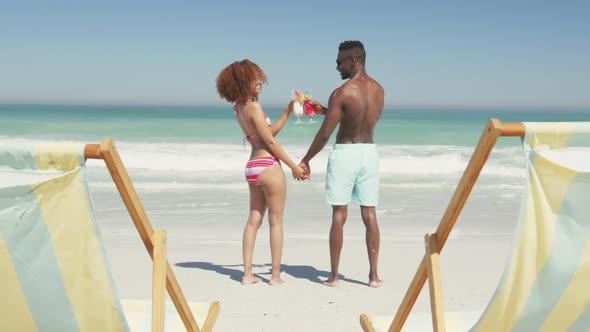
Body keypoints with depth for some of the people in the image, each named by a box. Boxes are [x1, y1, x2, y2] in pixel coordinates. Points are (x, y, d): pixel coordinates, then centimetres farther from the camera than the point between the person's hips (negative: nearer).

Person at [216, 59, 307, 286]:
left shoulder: (239, 108, 12)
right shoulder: (253, 107, -14)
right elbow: (270, 141, -14)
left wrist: (289, 110, 16)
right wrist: (294, 166, -8)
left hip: (252, 167, 9)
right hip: (268, 166, -8)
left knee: (253, 220, 11)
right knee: (276, 222, 2)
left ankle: (248, 274, 14)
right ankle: (275, 275, 9)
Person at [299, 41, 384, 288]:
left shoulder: (341, 94, -14)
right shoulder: (379, 90, 6)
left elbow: (324, 134, -13)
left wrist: (305, 161, -2)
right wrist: (324, 110, 21)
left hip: (345, 153, -5)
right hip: (369, 152, 5)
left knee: (339, 216, 3)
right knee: (369, 215, 8)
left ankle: (333, 275, 9)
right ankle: (374, 274, 11)